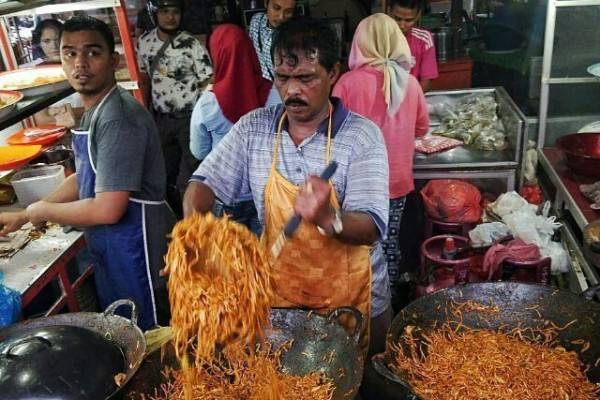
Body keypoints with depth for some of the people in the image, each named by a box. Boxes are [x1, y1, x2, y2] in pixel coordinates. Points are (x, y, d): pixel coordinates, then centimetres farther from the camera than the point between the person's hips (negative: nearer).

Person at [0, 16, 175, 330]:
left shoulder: (118, 119, -24)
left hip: (136, 249, -9)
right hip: (110, 249, 9)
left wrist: (43, 211, -11)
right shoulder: (93, 113, 8)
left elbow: (107, 210, -28)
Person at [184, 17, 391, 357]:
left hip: (352, 302, -2)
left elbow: (372, 228, -23)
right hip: (279, 294, 3)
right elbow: (206, 182, -3)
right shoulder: (253, 128, -4)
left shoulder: (362, 136, -16)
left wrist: (326, 219, -44)